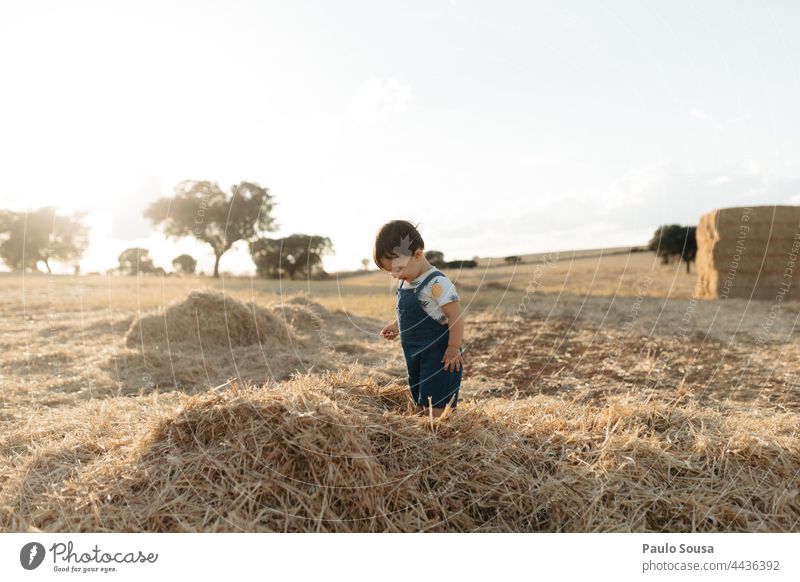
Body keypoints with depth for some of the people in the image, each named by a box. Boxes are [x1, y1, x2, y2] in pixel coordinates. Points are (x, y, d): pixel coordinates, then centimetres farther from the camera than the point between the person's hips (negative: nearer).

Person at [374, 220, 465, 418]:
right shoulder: (407, 284, 8)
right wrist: (397, 326, 13)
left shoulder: (437, 283, -20)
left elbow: (456, 315, -22)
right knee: (420, 404, 17)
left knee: (434, 405, -7)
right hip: (416, 356, 9)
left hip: (439, 355, -9)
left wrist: (454, 348, -22)